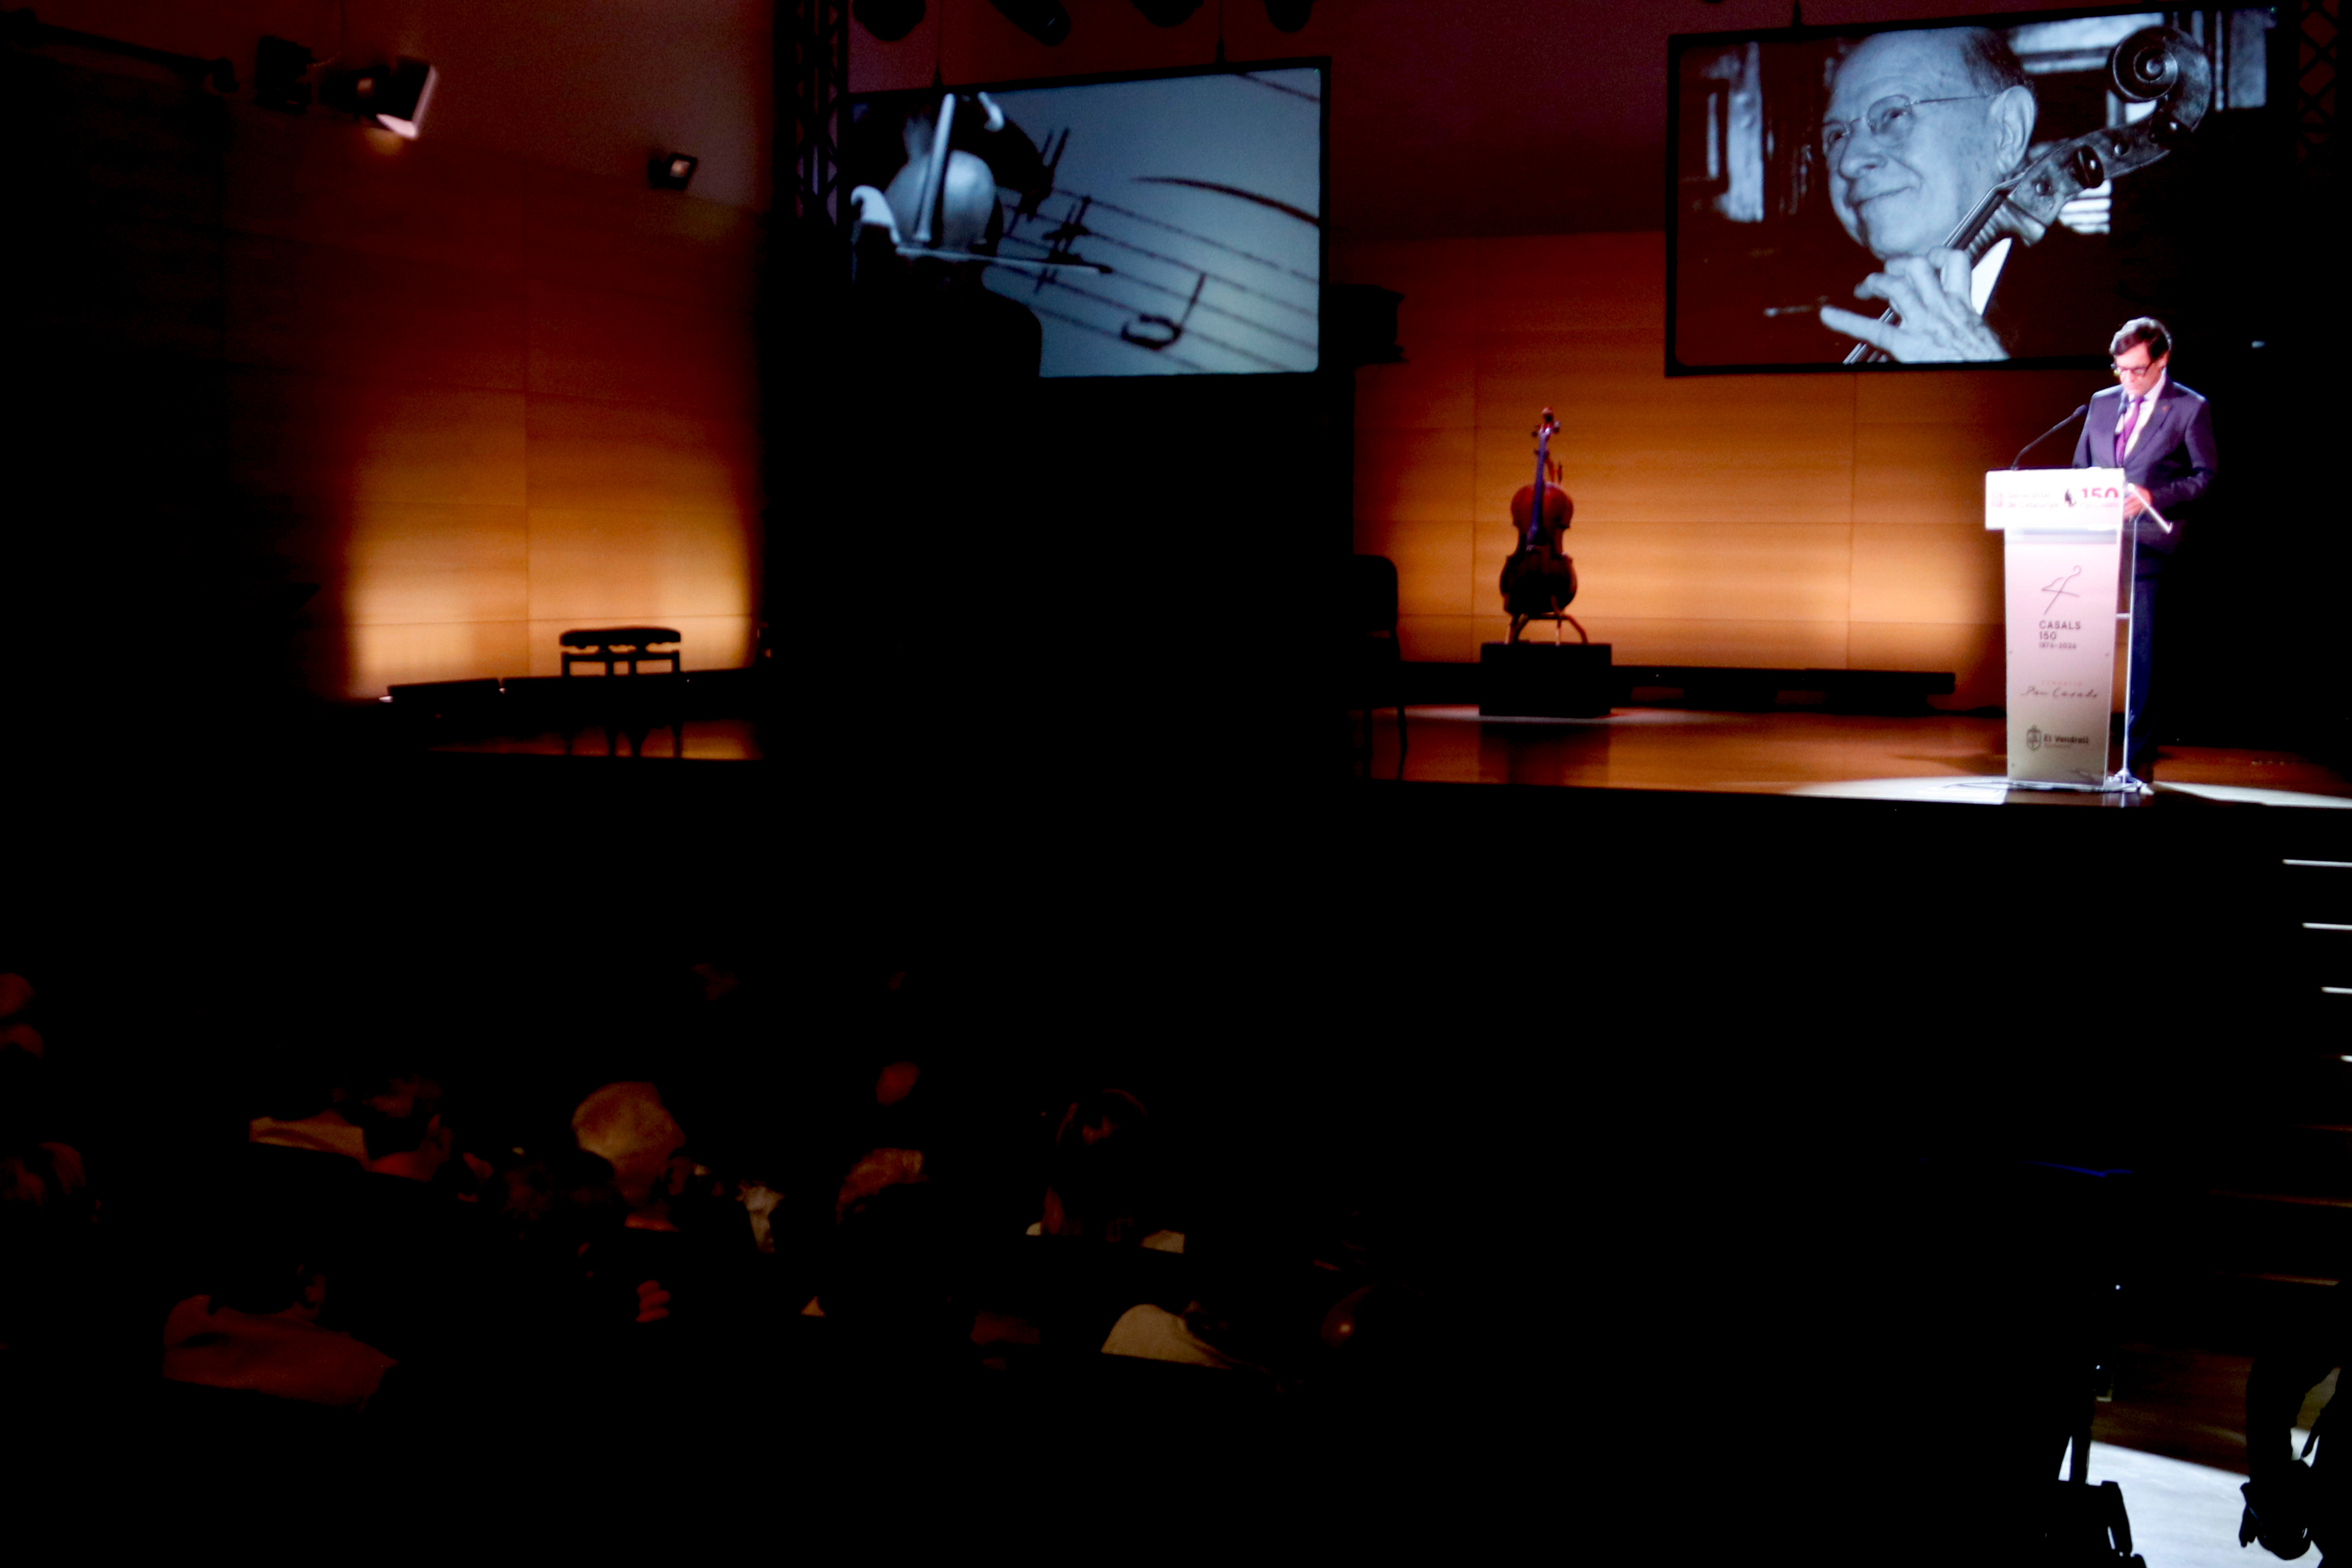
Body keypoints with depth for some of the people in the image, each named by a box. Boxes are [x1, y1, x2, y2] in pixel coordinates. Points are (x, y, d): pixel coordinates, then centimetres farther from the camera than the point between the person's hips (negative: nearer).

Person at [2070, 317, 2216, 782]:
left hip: (2148, 541, -5)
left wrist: (2150, 497, -16)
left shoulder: (2191, 409, 1)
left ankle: (2139, 757, 3)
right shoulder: (2102, 404, 16)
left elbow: (2205, 477, -3)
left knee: (2143, 648, -2)